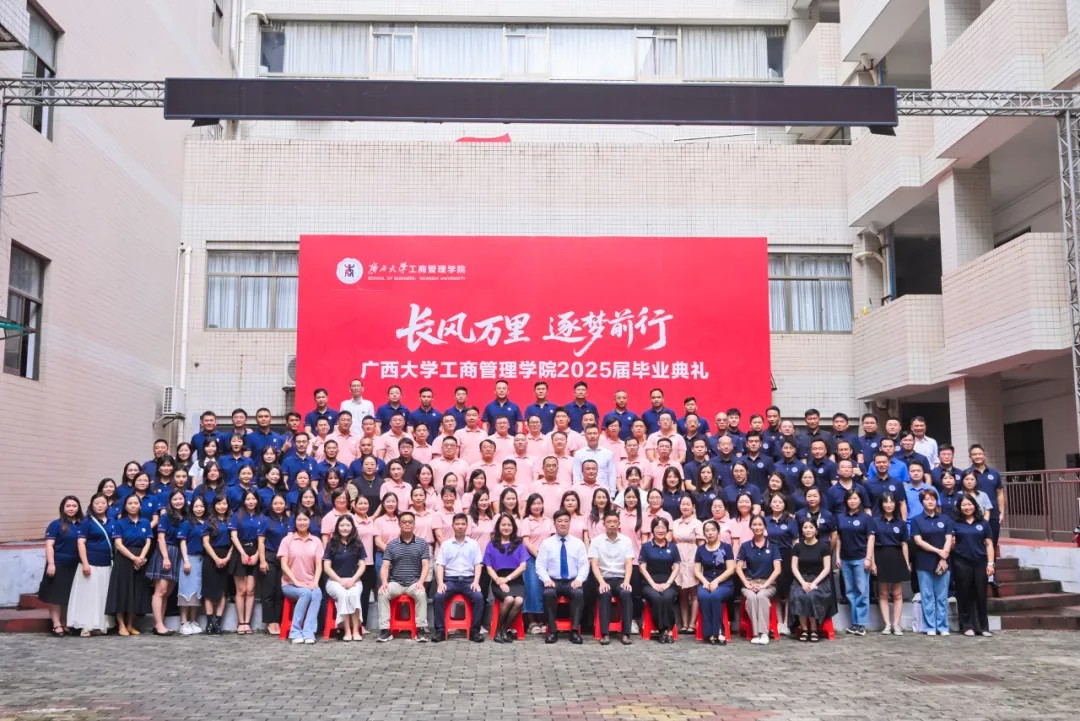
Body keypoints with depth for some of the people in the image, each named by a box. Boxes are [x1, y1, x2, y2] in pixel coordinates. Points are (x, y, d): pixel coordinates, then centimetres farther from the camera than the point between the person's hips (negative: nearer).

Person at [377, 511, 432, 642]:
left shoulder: (422, 544, 6)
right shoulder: (391, 545, 9)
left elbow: (426, 565, -2)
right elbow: (385, 566, 2)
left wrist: (420, 582, -19)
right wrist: (384, 582, -17)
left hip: (414, 583, -1)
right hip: (395, 582, 1)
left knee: (421, 594, -33)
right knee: (382, 593, -29)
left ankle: (421, 629, -25)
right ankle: (385, 629, -24)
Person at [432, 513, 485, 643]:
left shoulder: (474, 544, 11)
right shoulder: (445, 544, 10)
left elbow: (478, 565, 6)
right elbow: (440, 565, 5)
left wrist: (476, 581, -10)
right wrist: (440, 582, -11)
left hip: (468, 579, 0)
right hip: (450, 579, 0)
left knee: (479, 597, -29)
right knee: (438, 596, -29)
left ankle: (474, 631, -19)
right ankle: (440, 631, -20)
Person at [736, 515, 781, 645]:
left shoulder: (772, 545, 4)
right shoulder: (745, 546, 7)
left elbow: (777, 569, -3)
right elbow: (738, 568, 4)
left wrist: (765, 584, -13)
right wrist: (747, 584, -11)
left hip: (768, 583, -1)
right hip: (749, 582, 1)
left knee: (761, 596, -35)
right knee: (751, 597, -33)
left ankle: (763, 632, -32)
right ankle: (756, 633, -30)